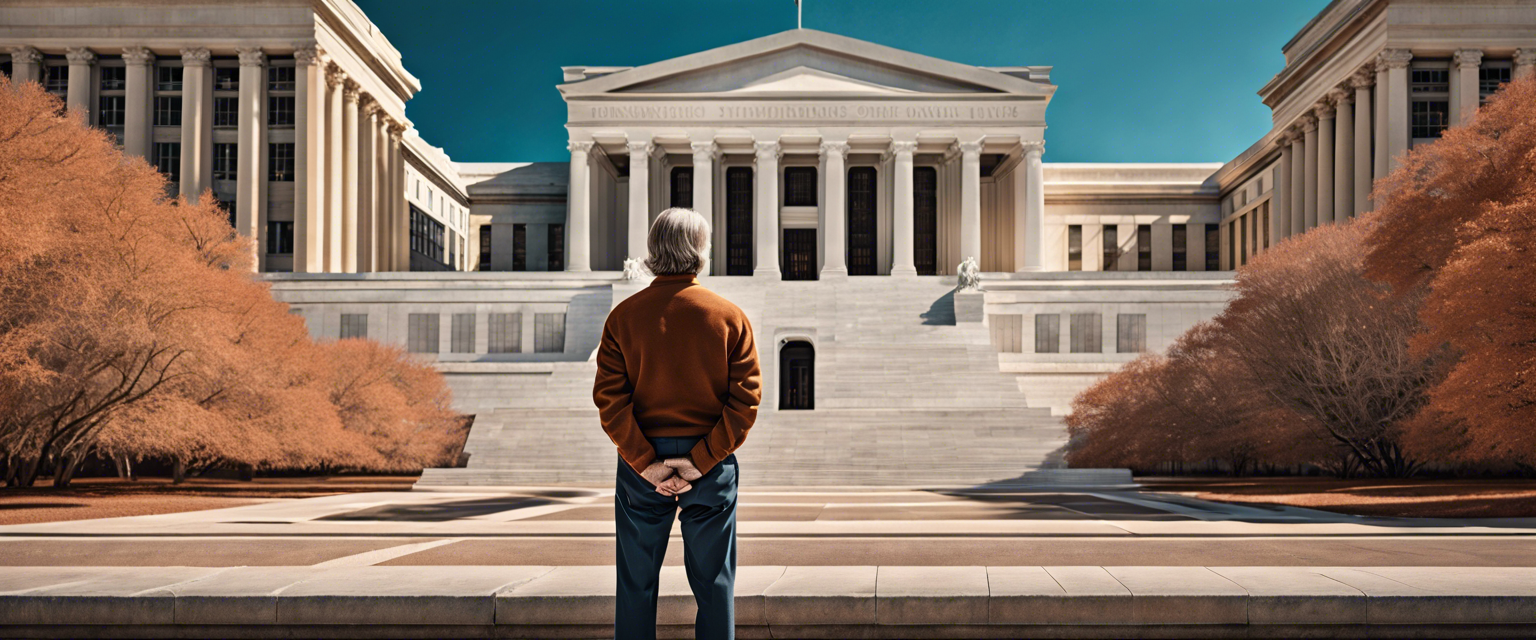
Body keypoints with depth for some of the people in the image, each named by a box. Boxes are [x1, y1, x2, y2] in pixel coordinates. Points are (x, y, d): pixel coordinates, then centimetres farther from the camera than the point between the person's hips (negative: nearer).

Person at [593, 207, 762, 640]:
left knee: (636, 583, 11)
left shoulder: (624, 316, -2)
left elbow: (610, 399, -8)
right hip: (712, 468, 0)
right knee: (714, 583, 10)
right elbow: (746, 398, -9)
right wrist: (701, 460, -10)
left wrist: (645, 462, -8)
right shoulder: (730, 316, -2)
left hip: (641, 462, 0)